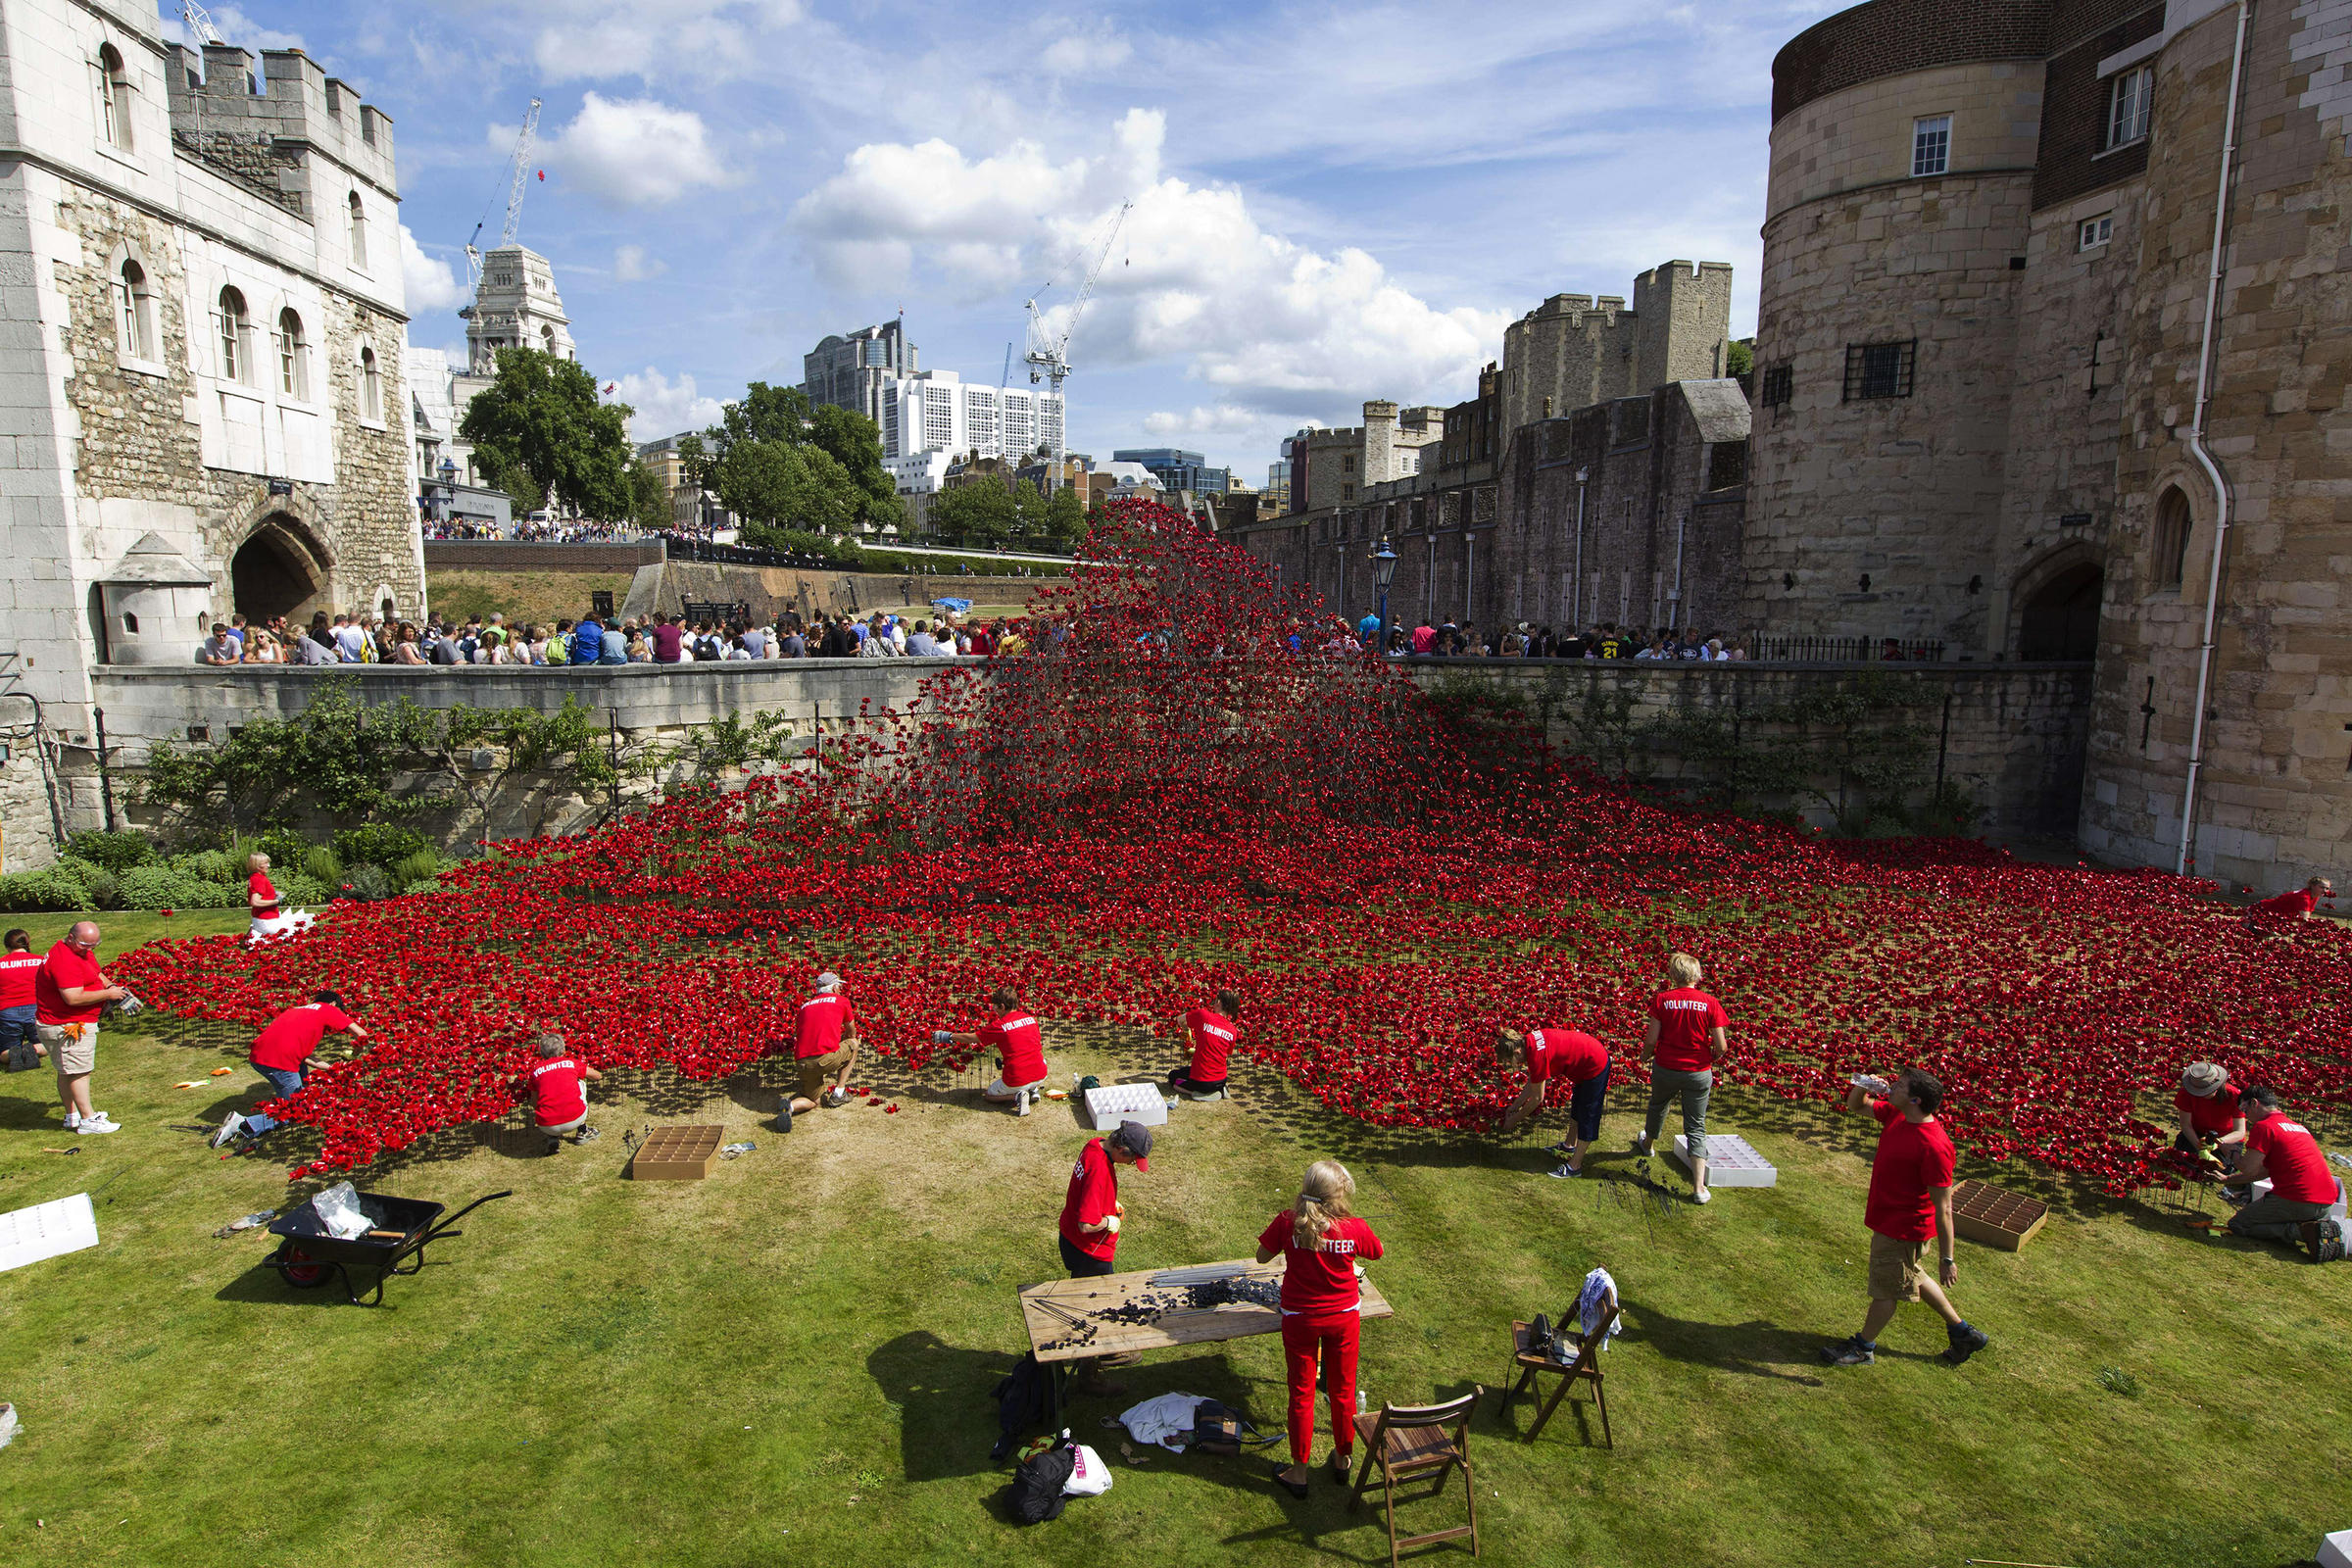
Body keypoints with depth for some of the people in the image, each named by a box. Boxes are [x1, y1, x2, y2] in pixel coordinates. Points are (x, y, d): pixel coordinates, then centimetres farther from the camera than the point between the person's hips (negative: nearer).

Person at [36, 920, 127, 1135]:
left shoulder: (83, 952, 8)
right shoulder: (65, 960, -25)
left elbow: (97, 973, 25)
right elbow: (73, 998, -31)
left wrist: (110, 985, 5)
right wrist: (107, 994, -21)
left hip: (76, 1024, 11)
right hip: (65, 1026, -11)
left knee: (67, 1072, 18)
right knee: (78, 1071, -7)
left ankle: (72, 1115, 27)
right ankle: (88, 1120, -4)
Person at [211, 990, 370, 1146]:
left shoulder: (296, 1009, 32)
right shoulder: (328, 1009, 14)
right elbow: (361, 1034, 8)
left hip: (256, 1055, 7)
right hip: (280, 1061, -7)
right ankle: (243, 1125, -8)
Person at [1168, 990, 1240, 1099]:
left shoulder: (1202, 1015, -14)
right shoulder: (1233, 1031, -3)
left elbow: (1180, 1020, 5)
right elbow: (1227, 1054, 10)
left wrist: (1187, 1031, 28)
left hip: (1201, 1081, -5)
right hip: (1221, 1081, 5)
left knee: (1172, 1075, 25)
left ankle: (1199, 1093, 1)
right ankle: (1219, 1090, 11)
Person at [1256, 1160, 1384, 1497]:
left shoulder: (1287, 1223, -21)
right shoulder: (1355, 1229, -19)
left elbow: (1262, 1256, -6)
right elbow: (1376, 1252, 3)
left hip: (1300, 1319, -1)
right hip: (1344, 1316, 1)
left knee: (1301, 1393, 14)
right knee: (1343, 1390, 20)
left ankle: (1299, 1472, 25)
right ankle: (1343, 1459, 39)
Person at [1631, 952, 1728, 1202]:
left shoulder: (1662, 1000, -11)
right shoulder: (1710, 1003, -11)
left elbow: (1651, 1040, -10)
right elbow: (1721, 1047, -9)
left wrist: (1645, 1056, 12)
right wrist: (1710, 1059, 13)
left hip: (1665, 1068, 1)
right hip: (1699, 1073, 0)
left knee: (1658, 1106, 29)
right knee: (1696, 1127, 9)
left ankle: (1647, 1143, 57)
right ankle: (1699, 1188, 3)